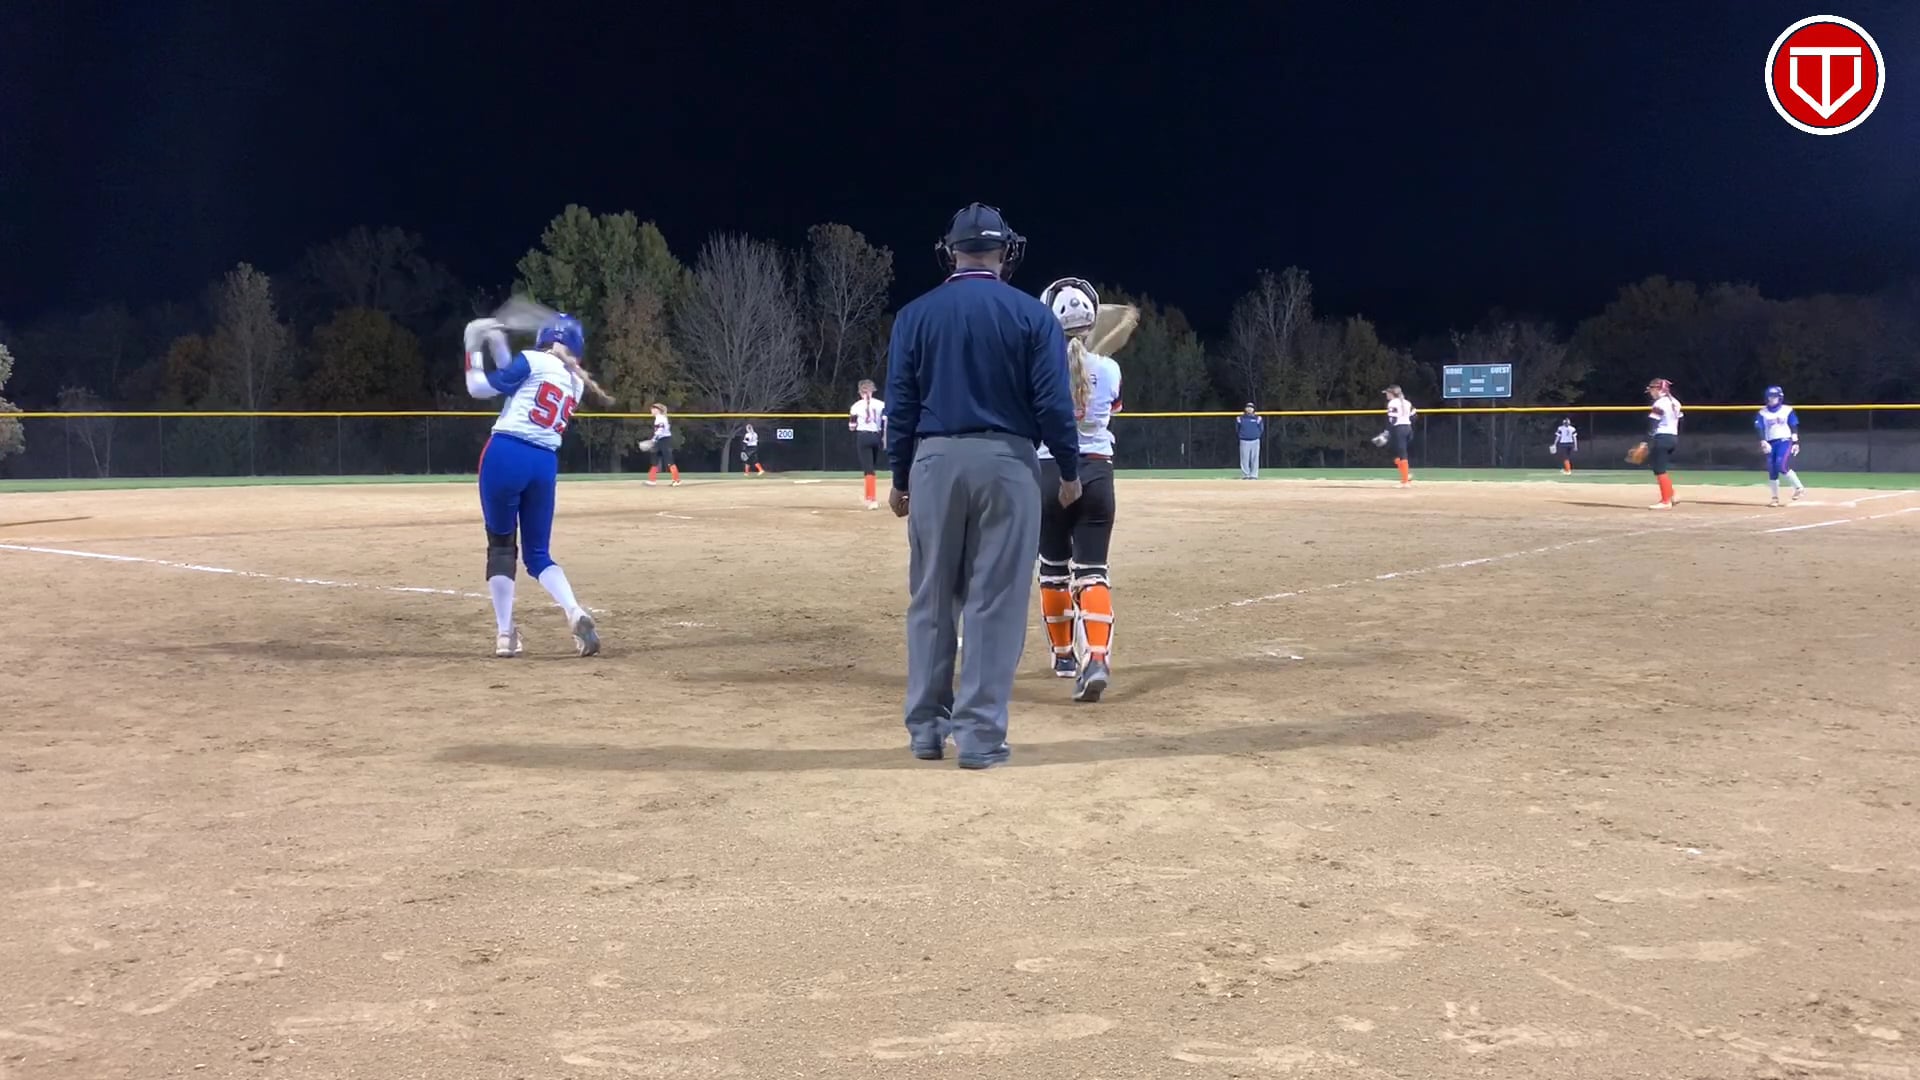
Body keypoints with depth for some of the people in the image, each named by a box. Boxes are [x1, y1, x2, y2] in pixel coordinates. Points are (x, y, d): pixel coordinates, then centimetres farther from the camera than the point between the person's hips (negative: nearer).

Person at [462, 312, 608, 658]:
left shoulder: (533, 361, 0)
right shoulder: (576, 382, 18)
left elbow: (479, 388, 1)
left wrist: (474, 348, 14)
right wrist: (498, 347, 27)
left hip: (505, 455, -5)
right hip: (545, 464, 5)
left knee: (501, 546, 6)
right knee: (538, 553, 11)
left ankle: (505, 634, 2)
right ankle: (575, 613, -14)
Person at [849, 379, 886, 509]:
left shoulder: (856, 406, -3)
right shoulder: (881, 405, 1)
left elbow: (852, 427, 0)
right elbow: (886, 425, -4)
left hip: (862, 437, -3)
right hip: (876, 437, 3)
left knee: (868, 469, -5)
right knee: (873, 468, 19)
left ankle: (873, 500, -16)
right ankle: (870, 498, 27)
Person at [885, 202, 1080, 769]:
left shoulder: (915, 314, 5)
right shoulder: (1032, 314, 0)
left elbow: (901, 404, 5)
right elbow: (1053, 402, -5)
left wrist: (900, 478, 13)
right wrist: (1070, 470, 6)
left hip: (935, 461, 2)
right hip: (1006, 462, -2)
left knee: (931, 599, 12)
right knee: (995, 603, 1)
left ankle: (927, 728, 17)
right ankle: (980, 735, 1)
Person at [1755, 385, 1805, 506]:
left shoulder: (1788, 410, 4)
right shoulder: (1762, 413, 7)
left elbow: (1794, 428, 4)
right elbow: (1760, 429, 0)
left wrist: (1795, 443, -4)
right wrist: (1763, 442, -15)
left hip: (1785, 441, -3)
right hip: (1771, 444, 3)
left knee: (1782, 465, -21)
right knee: (1772, 471, 1)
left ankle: (1799, 487, -6)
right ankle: (1774, 498, 9)